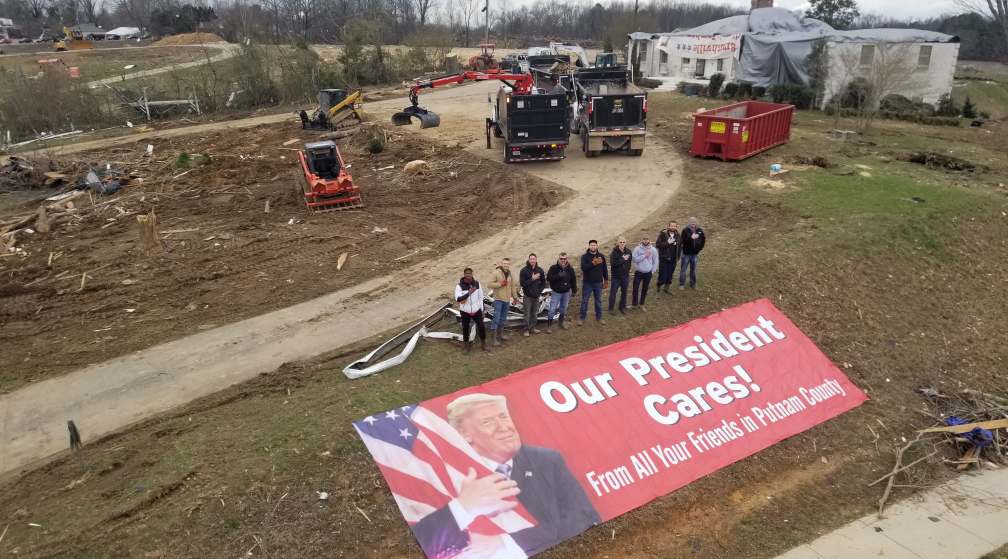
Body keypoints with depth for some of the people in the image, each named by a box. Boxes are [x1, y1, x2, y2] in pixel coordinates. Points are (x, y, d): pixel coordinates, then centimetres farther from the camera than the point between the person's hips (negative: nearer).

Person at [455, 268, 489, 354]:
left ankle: (483, 344, 24)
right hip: (465, 311, -2)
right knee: (465, 328, 10)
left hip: (476, 310, 2)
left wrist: (482, 310, 8)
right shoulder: (460, 286, -13)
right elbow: (457, 299, -23)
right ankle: (466, 346, 27)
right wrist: (469, 293, -29)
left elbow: (480, 297, 7)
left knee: (482, 327, 3)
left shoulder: (477, 284, -2)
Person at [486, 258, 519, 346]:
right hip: (498, 299, -7)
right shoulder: (496, 273, -12)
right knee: (496, 319, -6)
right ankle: (494, 338, -3)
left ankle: (500, 334, 30)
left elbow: (512, 286, 16)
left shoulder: (510, 274, 9)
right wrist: (500, 284, -20)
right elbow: (489, 284, -17)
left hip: (507, 300, 7)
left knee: (503, 318, 17)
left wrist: (515, 297, 14)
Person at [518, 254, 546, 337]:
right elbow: (522, 283, -15)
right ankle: (526, 329, 12)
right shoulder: (524, 270, -11)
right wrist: (532, 279, -22)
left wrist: (540, 291, 1)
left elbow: (543, 282, 11)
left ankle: (532, 327, 26)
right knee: (527, 314, 2)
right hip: (527, 296, -4)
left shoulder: (540, 270, 0)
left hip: (536, 295, 4)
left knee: (535, 313, 13)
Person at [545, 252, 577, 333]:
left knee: (564, 308, 16)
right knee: (552, 309, -5)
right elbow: (548, 278, -18)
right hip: (556, 292, -3)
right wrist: (558, 275, -28)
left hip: (566, 292, 4)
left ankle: (561, 322, 34)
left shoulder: (570, 269, -2)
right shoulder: (553, 268, -12)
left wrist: (574, 291, 5)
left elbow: (573, 280, 6)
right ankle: (549, 325, 4)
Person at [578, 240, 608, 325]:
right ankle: (582, 317, 18)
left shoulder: (601, 256, 0)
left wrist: (606, 281, 7)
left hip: (598, 283, 3)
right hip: (587, 283, -3)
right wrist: (593, 263, -30)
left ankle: (599, 317, 28)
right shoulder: (585, 256, -10)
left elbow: (604, 269, 7)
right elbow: (583, 267, -24)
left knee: (598, 300, 14)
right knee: (584, 301, 7)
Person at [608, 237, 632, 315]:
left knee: (624, 292, 16)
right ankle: (611, 308, 21)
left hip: (625, 276, 4)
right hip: (616, 276, -3)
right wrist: (623, 259, -24)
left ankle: (622, 307, 33)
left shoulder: (628, 251, -4)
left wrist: (627, 270, 6)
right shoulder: (614, 252, -16)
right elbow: (613, 263, -26)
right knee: (613, 293, 6)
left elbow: (629, 262, 9)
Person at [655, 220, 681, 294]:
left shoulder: (677, 235, 6)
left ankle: (667, 288, 29)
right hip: (664, 258, -5)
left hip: (673, 259, 5)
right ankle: (658, 289, 12)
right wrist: (667, 242, -24)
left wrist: (678, 257, 13)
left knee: (670, 275, 13)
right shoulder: (663, 234, -11)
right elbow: (657, 244, -16)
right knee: (662, 275, -3)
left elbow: (679, 246, 17)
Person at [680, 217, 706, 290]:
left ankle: (693, 284, 22)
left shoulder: (699, 230, 3)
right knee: (683, 269, 2)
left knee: (693, 270, 12)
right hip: (686, 253, -3)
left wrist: (700, 247, 8)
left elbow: (703, 239, 17)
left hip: (695, 253, 3)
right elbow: (682, 240, -18)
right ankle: (681, 284, 10)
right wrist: (691, 238, -28)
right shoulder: (685, 230, -10)